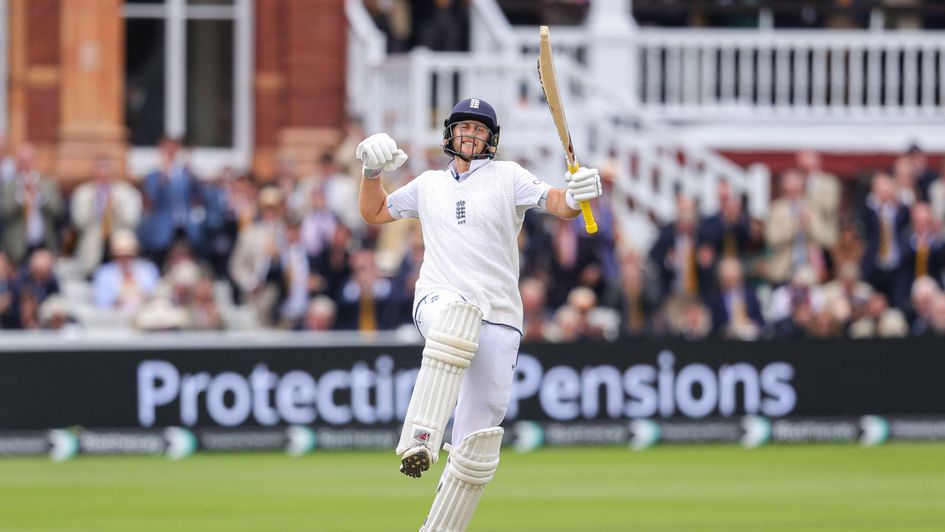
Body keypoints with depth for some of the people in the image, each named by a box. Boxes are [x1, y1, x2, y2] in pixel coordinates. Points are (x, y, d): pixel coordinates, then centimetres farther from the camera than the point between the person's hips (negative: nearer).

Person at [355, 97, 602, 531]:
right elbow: (373, 213, 31)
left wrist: (577, 194, -29)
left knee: (478, 441, -4)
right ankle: (420, 441, -48)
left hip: (498, 319, 0)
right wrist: (372, 172, 12)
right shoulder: (429, 185, 19)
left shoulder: (506, 176, 9)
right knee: (457, 316, -40)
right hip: (438, 301, 0)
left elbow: (556, 203, -6)